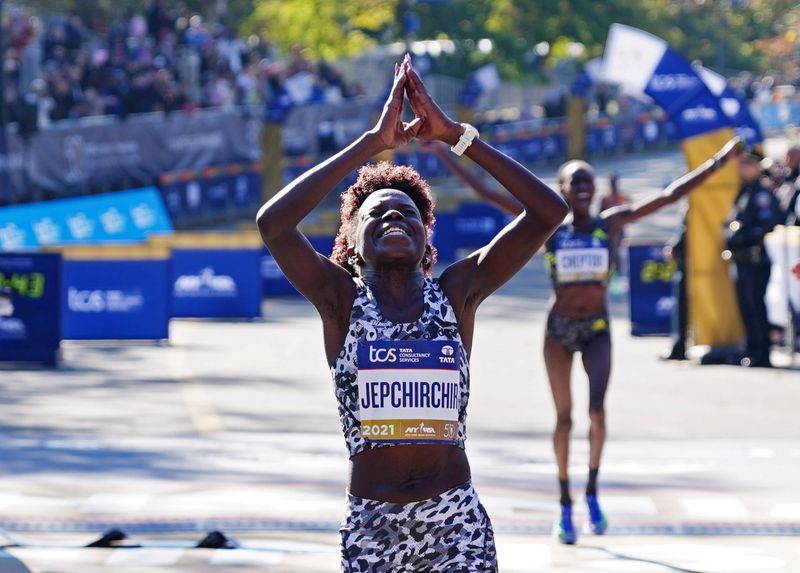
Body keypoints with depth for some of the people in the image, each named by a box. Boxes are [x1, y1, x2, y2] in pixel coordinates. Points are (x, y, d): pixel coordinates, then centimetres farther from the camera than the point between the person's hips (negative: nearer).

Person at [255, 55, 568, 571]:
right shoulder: (342, 301, 2)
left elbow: (548, 212, -3)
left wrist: (456, 135, -5)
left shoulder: (456, 294, 4)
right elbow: (274, 222, -14)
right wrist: (373, 142, -11)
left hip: (457, 522, 0)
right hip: (372, 524, 0)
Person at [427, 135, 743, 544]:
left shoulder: (610, 223, -1)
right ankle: (565, 506, 18)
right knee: (564, 418, 6)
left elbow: (670, 194, -1)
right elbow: (488, 194, -6)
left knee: (597, 412, -16)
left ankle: (592, 491, 6)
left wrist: (720, 161, -3)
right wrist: (448, 159, -10)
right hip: (559, 330, 0)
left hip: (597, 330, 0)